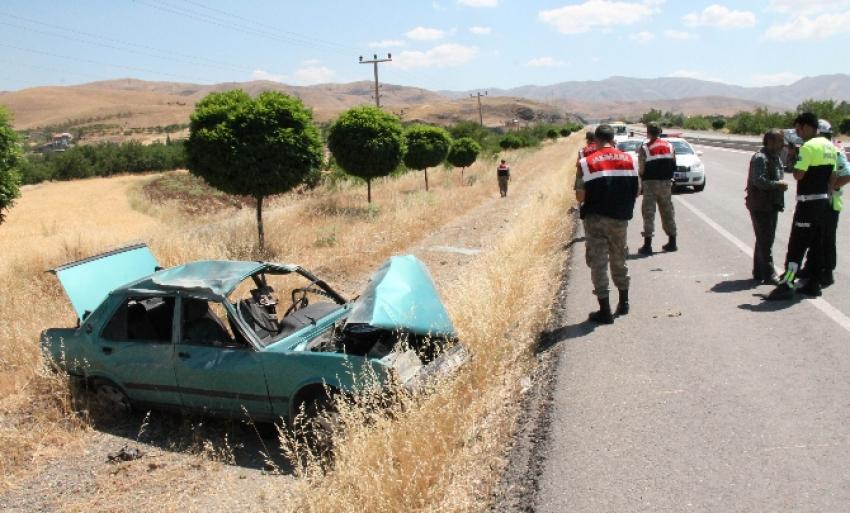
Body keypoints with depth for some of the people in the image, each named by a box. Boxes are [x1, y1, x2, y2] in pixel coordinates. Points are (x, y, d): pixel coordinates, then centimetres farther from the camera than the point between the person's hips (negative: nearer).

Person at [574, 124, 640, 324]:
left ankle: (605, 311, 4)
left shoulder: (586, 163, -9)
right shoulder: (629, 160, 2)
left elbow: (580, 197, -11)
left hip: (595, 219, -4)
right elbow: (637, 190, 5)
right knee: (619, 259, 20)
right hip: (620, 218, 4)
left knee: (598, 262, 3)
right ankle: (623, 303, 32)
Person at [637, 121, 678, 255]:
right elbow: (674, 165, 8)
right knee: (668, 212, 13)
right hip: (666, 183, 5)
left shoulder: (645, 148, -11)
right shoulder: (669, 145, 6)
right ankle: (672, 242, 19)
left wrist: (641, 183, 3)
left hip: (650, 183, -5)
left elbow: (642, 169, -13)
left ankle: (647, 245, -3)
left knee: (648, 213, -1)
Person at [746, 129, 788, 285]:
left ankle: (759, 272, 26)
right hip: (760, 206, -10)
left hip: (772, 206, 10)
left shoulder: (776, 158, 15)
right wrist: (778, 184, -19)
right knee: (765, 242, -6)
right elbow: (759, 181, -26)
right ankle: (768, 275, -1)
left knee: (764, 241, 16)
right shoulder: (760, 158, -16)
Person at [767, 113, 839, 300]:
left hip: (808, 202, -9)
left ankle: (787, 285, -8)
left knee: (797, 244, -8)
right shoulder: (830, 146, 13)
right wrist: (826, 195, 21)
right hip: (824, 201, 9)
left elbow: (798, 175, -21)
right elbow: (832, 177, 15)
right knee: (817, 244, 13)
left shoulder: (809, 146, -15)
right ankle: (814, 284, 18)